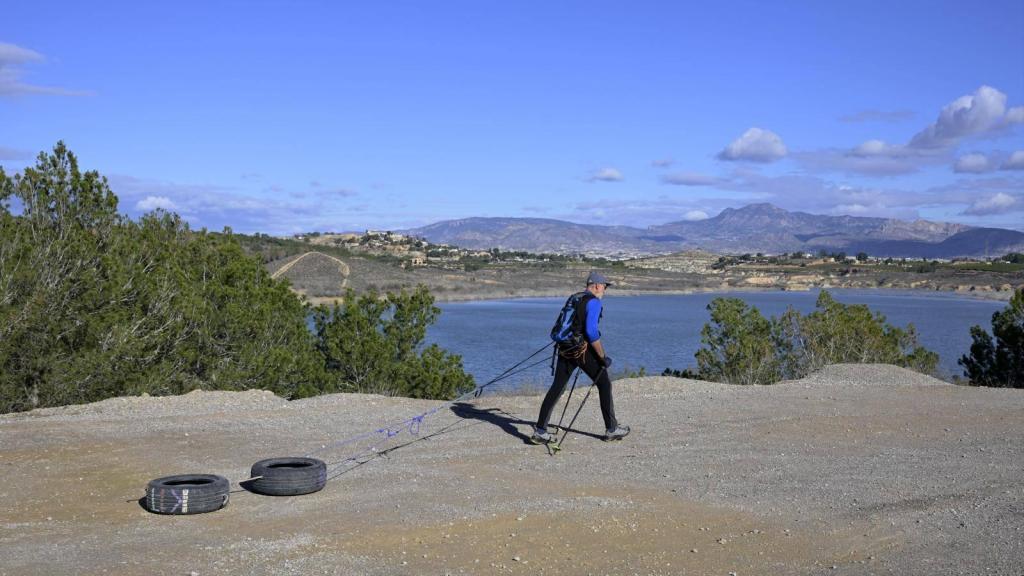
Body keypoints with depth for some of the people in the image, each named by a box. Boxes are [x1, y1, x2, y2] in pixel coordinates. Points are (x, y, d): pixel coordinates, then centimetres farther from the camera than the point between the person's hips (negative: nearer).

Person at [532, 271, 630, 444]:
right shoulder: (594, 302, -10)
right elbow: (591, 331, -22)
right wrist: (602, 356, -16)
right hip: (583, 350, -7)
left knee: (557, 388, 6)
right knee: (604, 385, 9)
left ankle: (540, 431, 1)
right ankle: (611, 429, 16)